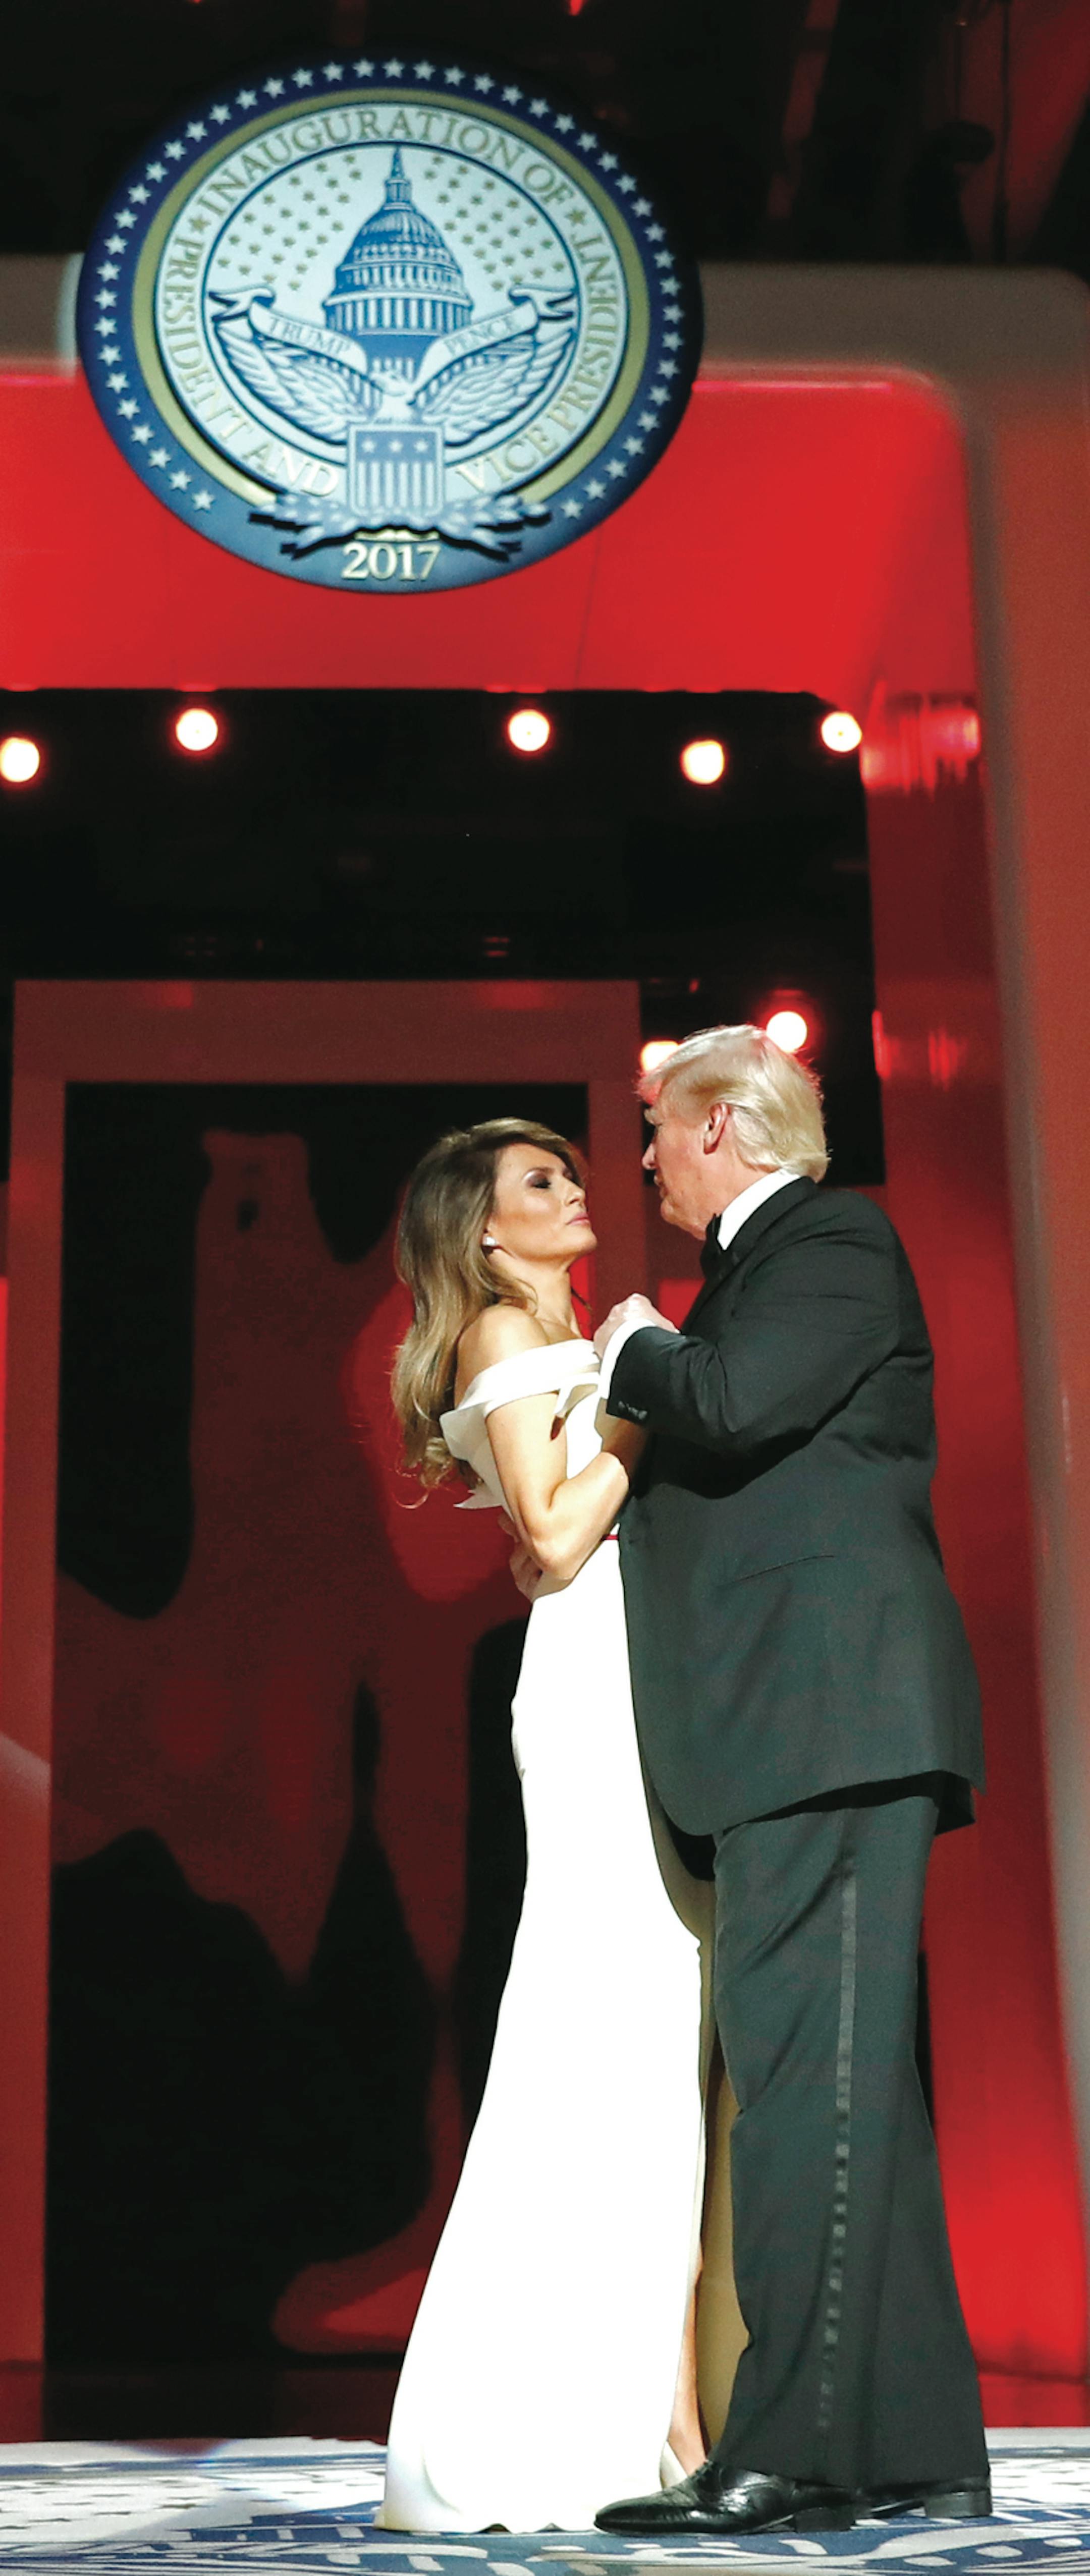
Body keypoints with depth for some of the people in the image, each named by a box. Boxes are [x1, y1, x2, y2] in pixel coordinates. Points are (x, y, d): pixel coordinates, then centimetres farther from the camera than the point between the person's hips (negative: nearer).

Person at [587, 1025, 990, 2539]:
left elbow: (732, 1404, -20)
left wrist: (638, 1353, -2)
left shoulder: (834, 1237, -3)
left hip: (830, 1720, -10)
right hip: (802, 1735, 10)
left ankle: (800, 2450, -11)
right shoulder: (764, 1263, 26)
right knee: (845, 2087, 10)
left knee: (811, 2075, -12)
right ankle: (918, 2448, 15)